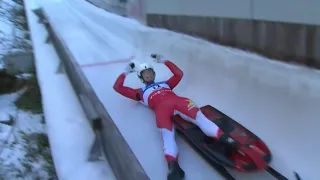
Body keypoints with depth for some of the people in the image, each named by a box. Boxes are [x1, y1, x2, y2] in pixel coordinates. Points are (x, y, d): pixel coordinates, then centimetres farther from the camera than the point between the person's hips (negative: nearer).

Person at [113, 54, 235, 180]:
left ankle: (224, 140, -48)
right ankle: (173, 166, -58)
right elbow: (117, 87, 32)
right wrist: (126, 72, 41)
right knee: (167, 134, -34)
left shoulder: (165, 84, 42)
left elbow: (179, 74, 43)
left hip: (178, 101, 3)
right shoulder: (141, 92, 33)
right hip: (161, 108, -3)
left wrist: (164, 61, 47)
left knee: (198, 116, -29)